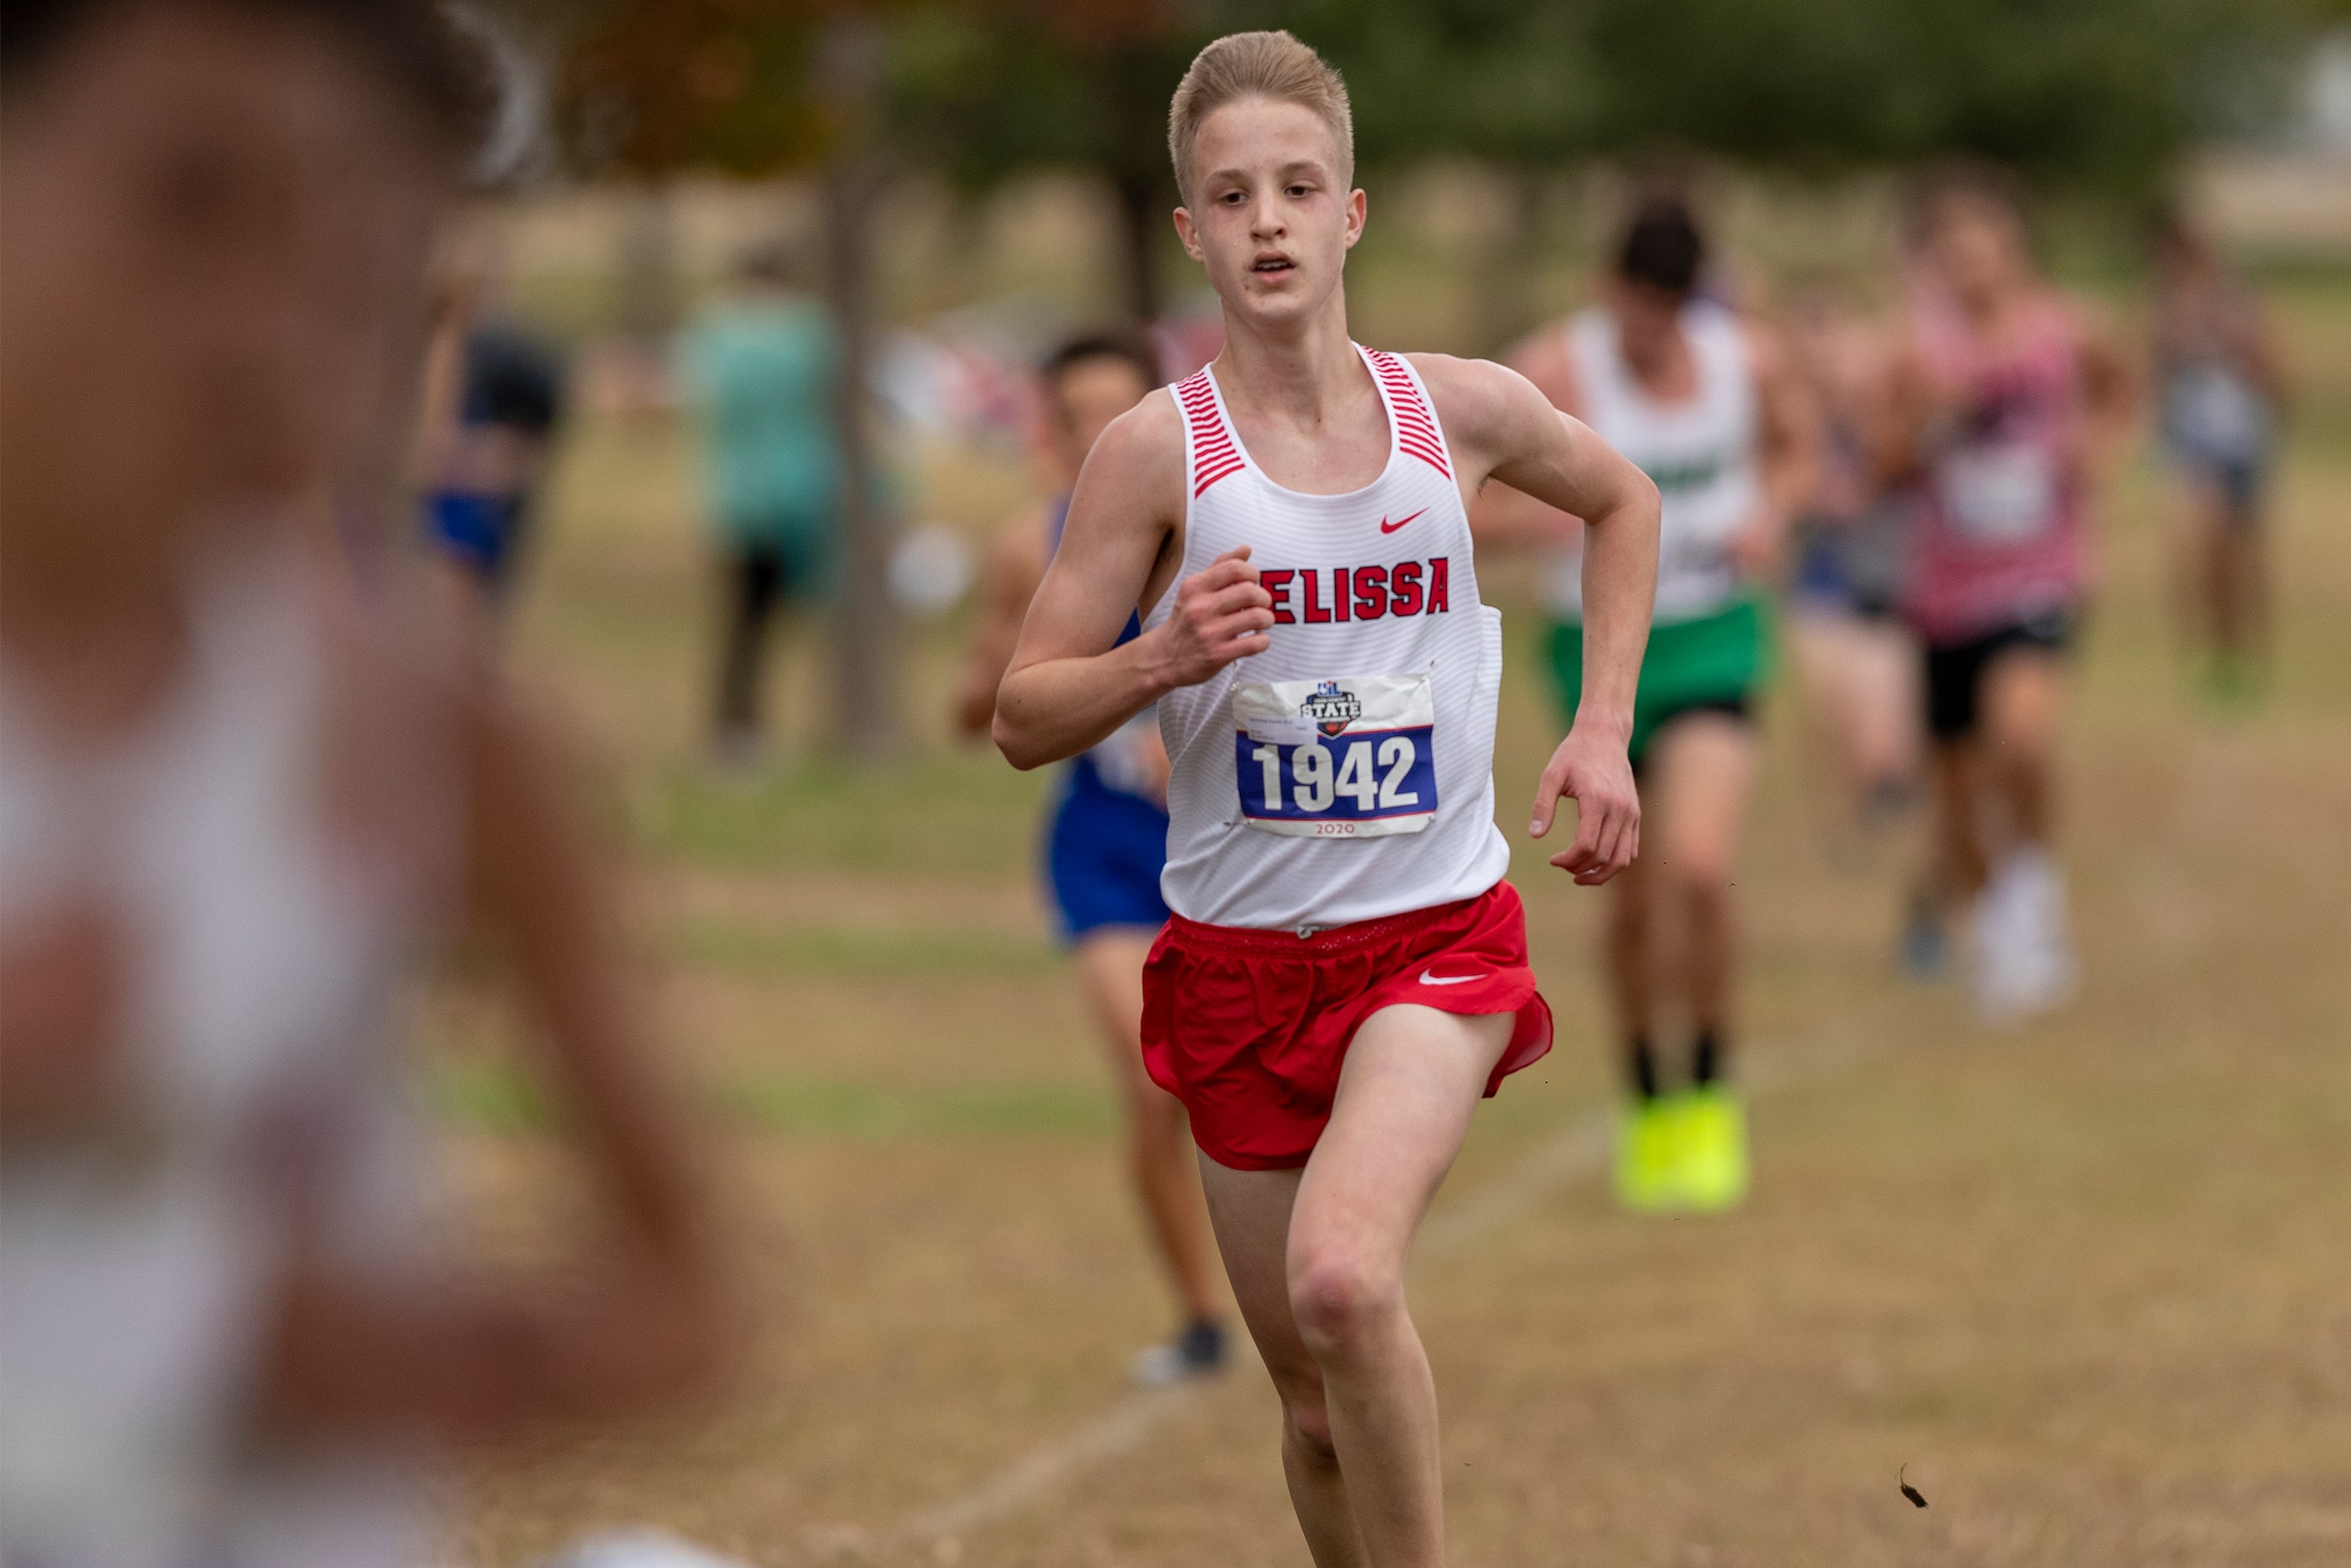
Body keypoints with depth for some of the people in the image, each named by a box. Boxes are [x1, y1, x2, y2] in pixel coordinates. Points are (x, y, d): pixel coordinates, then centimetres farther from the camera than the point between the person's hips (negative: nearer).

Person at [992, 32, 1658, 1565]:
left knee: (1341, 1279, -28)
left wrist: (1603, 728, 11)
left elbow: (1623, 501, 21)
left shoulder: (1463, 409, -2)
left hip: (1436, 935, -1)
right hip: (1237, 960, 1)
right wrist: (1163, 658, -24)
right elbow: (1025, 718, -4)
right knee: (1320, 1409, 8)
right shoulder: (1158, 448, -7)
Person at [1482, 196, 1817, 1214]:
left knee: (1700, 869, -20)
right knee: (1633, 897, 8)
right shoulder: (1556, 373, -13)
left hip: (1712, 641, 0)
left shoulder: (1750, 358, -4)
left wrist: (1770, 513, -6)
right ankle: (1646, 1101, 32)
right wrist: (1541, 513, -34)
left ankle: (1712, 1094, 0)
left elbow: (1795, 451, 16)